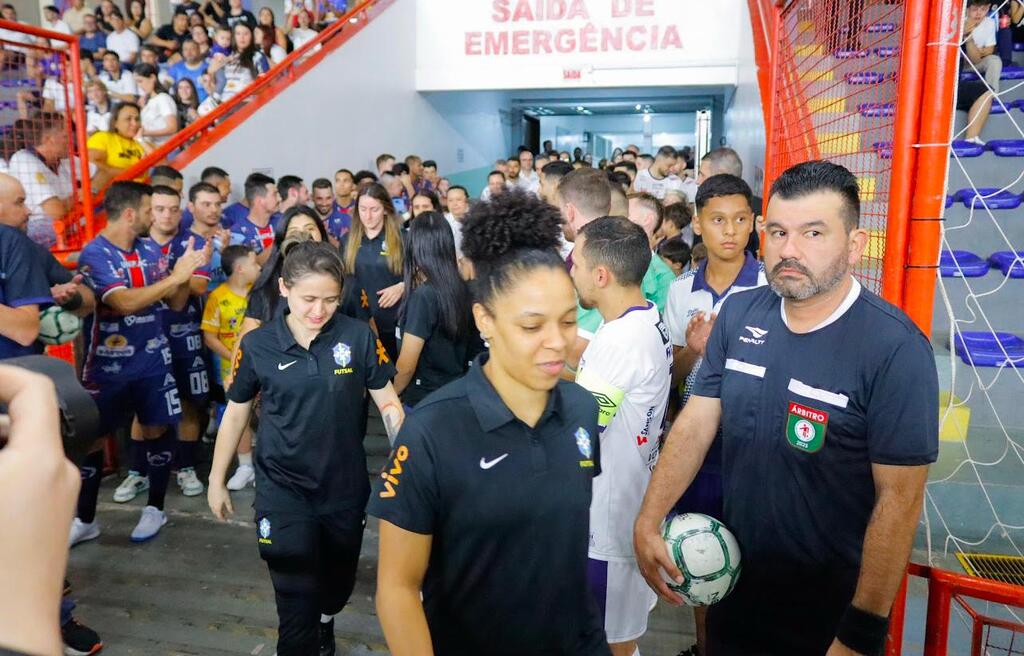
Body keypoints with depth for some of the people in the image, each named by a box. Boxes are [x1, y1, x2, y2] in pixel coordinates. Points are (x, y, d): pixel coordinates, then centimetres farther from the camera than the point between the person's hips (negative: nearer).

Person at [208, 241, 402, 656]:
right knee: (297, 599, -1)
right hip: (282, 490, -1)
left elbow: (388, 402, -4)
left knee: (339, 583, 24)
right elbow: (235, 414, 3)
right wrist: (217, 480, 8)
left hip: (346, 486, 2)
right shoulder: (257, 345, -9)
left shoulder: (358, 336, -12)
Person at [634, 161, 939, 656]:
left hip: (830, 605, -4)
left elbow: (899, 497, -19)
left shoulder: (896, 349, -21)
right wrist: (649, 522, -10)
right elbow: (695, 423, -3)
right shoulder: (738, 314, -6)